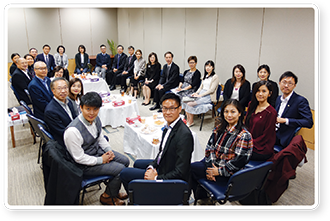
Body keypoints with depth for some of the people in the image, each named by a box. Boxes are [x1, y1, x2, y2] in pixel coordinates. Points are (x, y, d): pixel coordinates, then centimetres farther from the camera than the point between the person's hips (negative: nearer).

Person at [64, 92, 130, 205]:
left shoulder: (96, 119, -8)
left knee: (125, 161, 9)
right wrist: (101, 160, -18)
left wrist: (109, 150, -6)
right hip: (85, 164, -8)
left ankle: (113, 190, 30)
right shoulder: (73, 131, -33)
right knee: (121, 169, -12)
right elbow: (79, 158, -25)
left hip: (98, 150, 8)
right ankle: (107, 196, 15)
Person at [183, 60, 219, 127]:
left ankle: (190, 122, -8)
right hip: (201, 94, 7)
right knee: (185, 102, -17)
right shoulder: (205, 76, 20)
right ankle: (187, 120, -12)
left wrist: (200, 95, -17)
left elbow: (211, 90, -13)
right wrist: (196, 93, -1)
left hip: (208, 97, -7)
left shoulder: (215, 77, -5)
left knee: (190, 104, -24)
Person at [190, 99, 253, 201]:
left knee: (190, 169, -13)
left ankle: (202, 197, 14)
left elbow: (238, 162, -18)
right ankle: (201, 197, 13)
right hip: (212, 163, 7)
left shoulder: (244, 136, -15)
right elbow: (210, 147, 2)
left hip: (227, 174, -7)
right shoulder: (219, 128, 6)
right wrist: (210, 168, -11)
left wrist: (219, 171, -17)